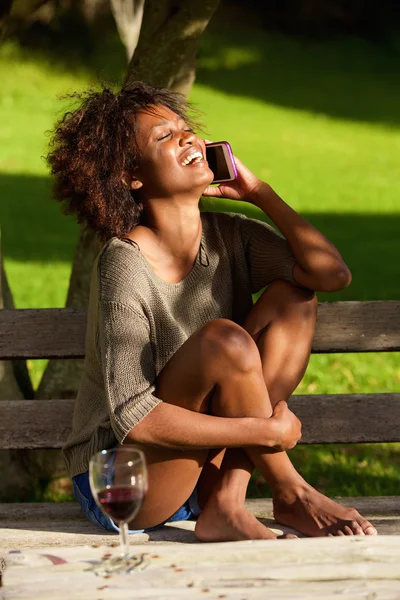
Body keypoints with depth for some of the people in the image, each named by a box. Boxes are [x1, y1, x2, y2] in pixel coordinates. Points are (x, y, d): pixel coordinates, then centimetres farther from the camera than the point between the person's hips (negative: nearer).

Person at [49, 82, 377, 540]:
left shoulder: (229, 236, 0)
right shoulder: (124, 266, -20)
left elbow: (333, 273, -10)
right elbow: (134, 419, -27)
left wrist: (259, 192, -8)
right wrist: (269, 430, -24)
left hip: (205, 469, 7)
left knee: (290, 298, -6)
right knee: (224, 339, -29)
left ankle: (226, 504, -15)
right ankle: (289, 493, -7)